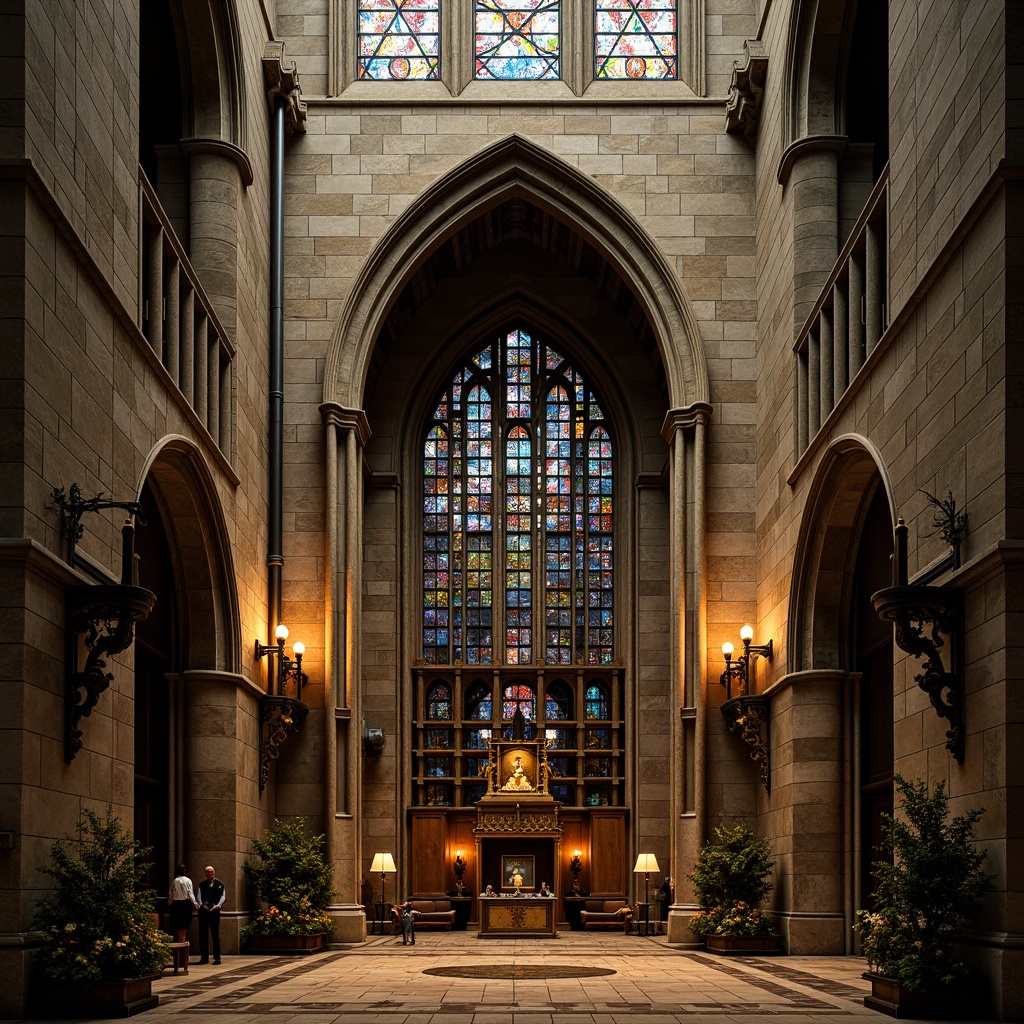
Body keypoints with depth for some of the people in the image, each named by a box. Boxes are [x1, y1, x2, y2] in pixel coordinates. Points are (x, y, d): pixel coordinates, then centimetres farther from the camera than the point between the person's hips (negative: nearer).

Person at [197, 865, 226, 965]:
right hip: (203, 911, 3)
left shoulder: (219, 884, 6)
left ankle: (217, 957, 1)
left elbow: (223, 897, 1)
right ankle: (204, 957, 10)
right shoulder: (202, 884, 14)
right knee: (203, 934, 4)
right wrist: (202, 905, -11)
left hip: (214, 911, -3)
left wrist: (217, 906, -14)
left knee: (215, 934, -2)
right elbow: (199, 896, 7)